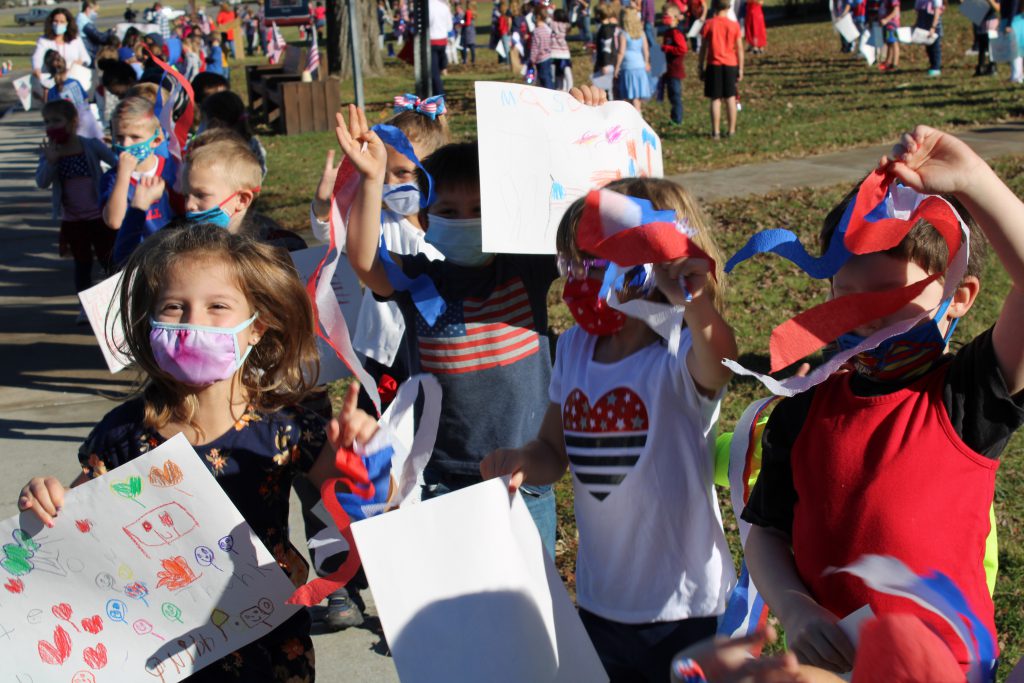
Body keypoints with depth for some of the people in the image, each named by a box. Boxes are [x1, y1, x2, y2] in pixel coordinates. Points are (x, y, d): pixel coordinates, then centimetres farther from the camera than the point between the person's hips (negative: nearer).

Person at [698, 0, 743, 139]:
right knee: (730, 98, 9)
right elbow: (739, 49, 1)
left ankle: (716, 131, -2)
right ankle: (731, 130, 10)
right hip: (730, 65, 1)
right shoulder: (734, 25, -2)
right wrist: (740, 69, 8)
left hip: (714, 65, -1)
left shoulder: (708, 24, -5)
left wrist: (701, 67, 5)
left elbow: (703, 48, -3)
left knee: (715, 99, 1)